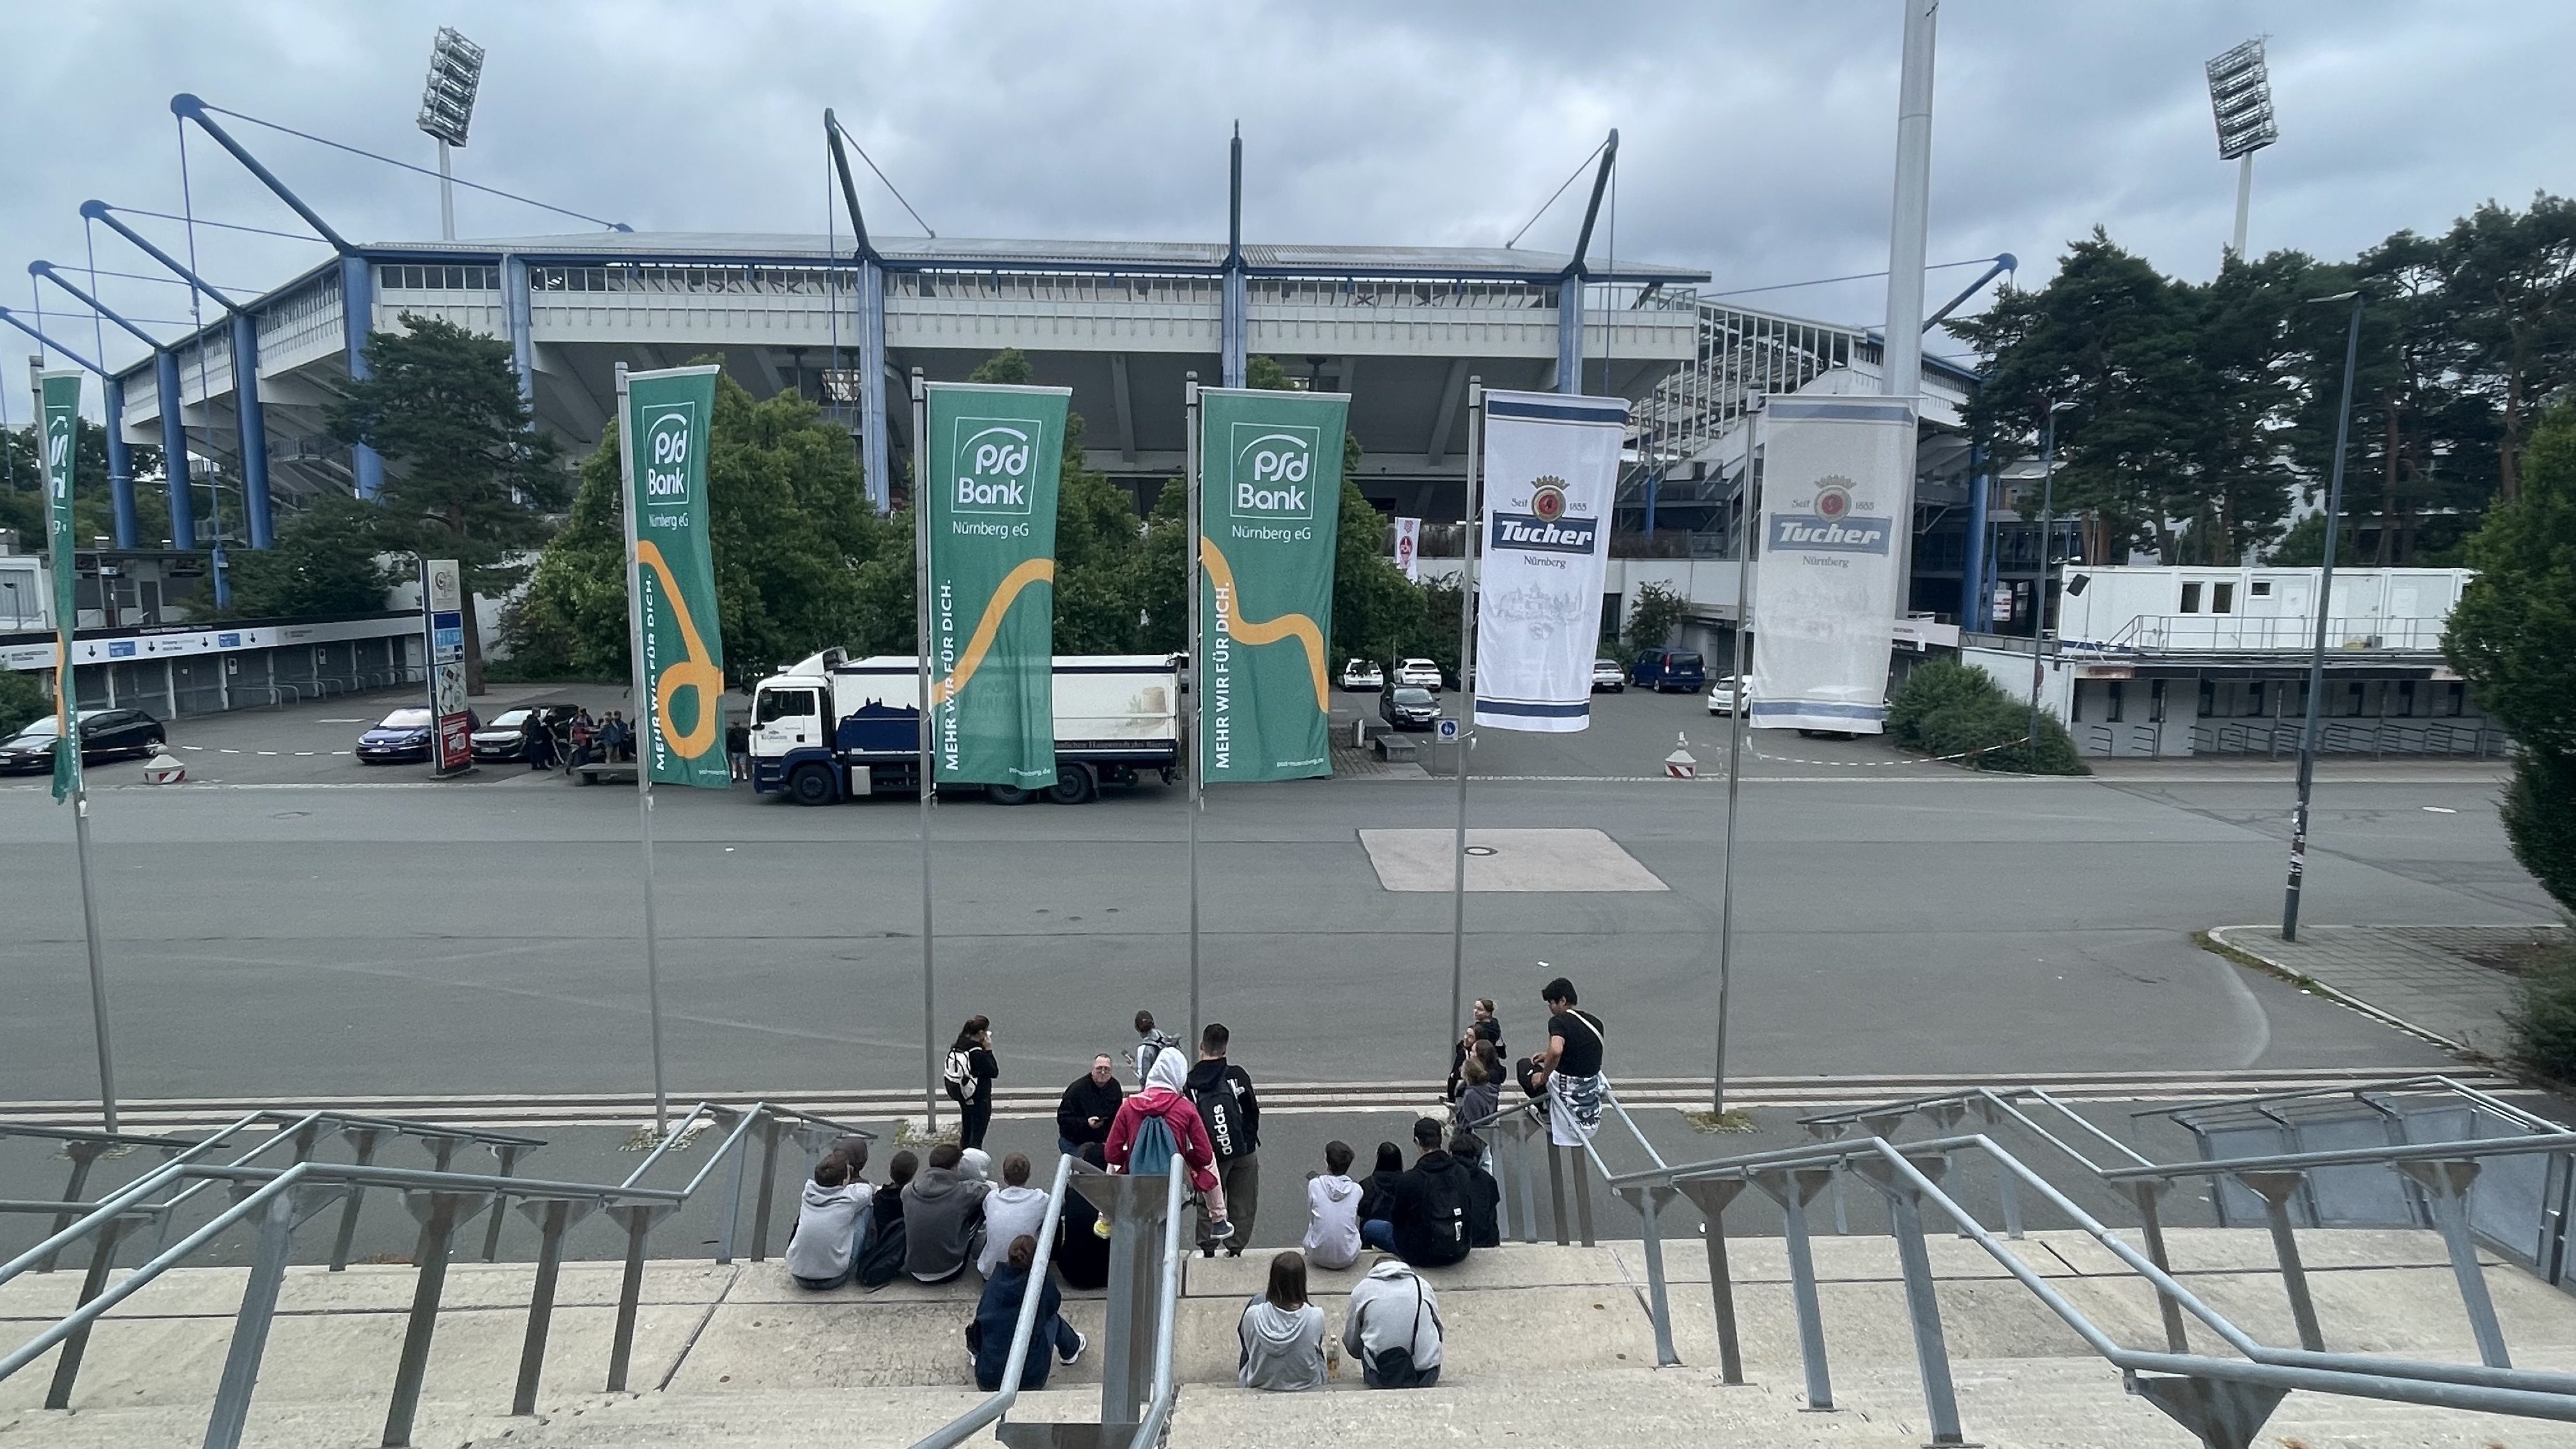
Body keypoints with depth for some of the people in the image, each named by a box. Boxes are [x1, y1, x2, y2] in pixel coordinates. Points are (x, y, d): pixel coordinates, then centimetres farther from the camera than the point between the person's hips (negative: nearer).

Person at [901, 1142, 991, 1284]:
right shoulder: (961, 1193, -19)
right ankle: (976, 1255, 31)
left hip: (916, 1273, 4)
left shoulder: (908, 1192, -9)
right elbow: (988, 1191, 1)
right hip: (948, 1274, -4)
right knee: (980, 1207, 9)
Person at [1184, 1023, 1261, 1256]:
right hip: (1243, 1150, 0)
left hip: (1211, 1155, 0)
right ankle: (1235, 1249, 20)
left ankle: (1207, 1250, 21)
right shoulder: (1237, 1075, -9)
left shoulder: (1189, 1083, -8)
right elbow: (1253, 1110, 0)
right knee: (1242, 1204, 14)